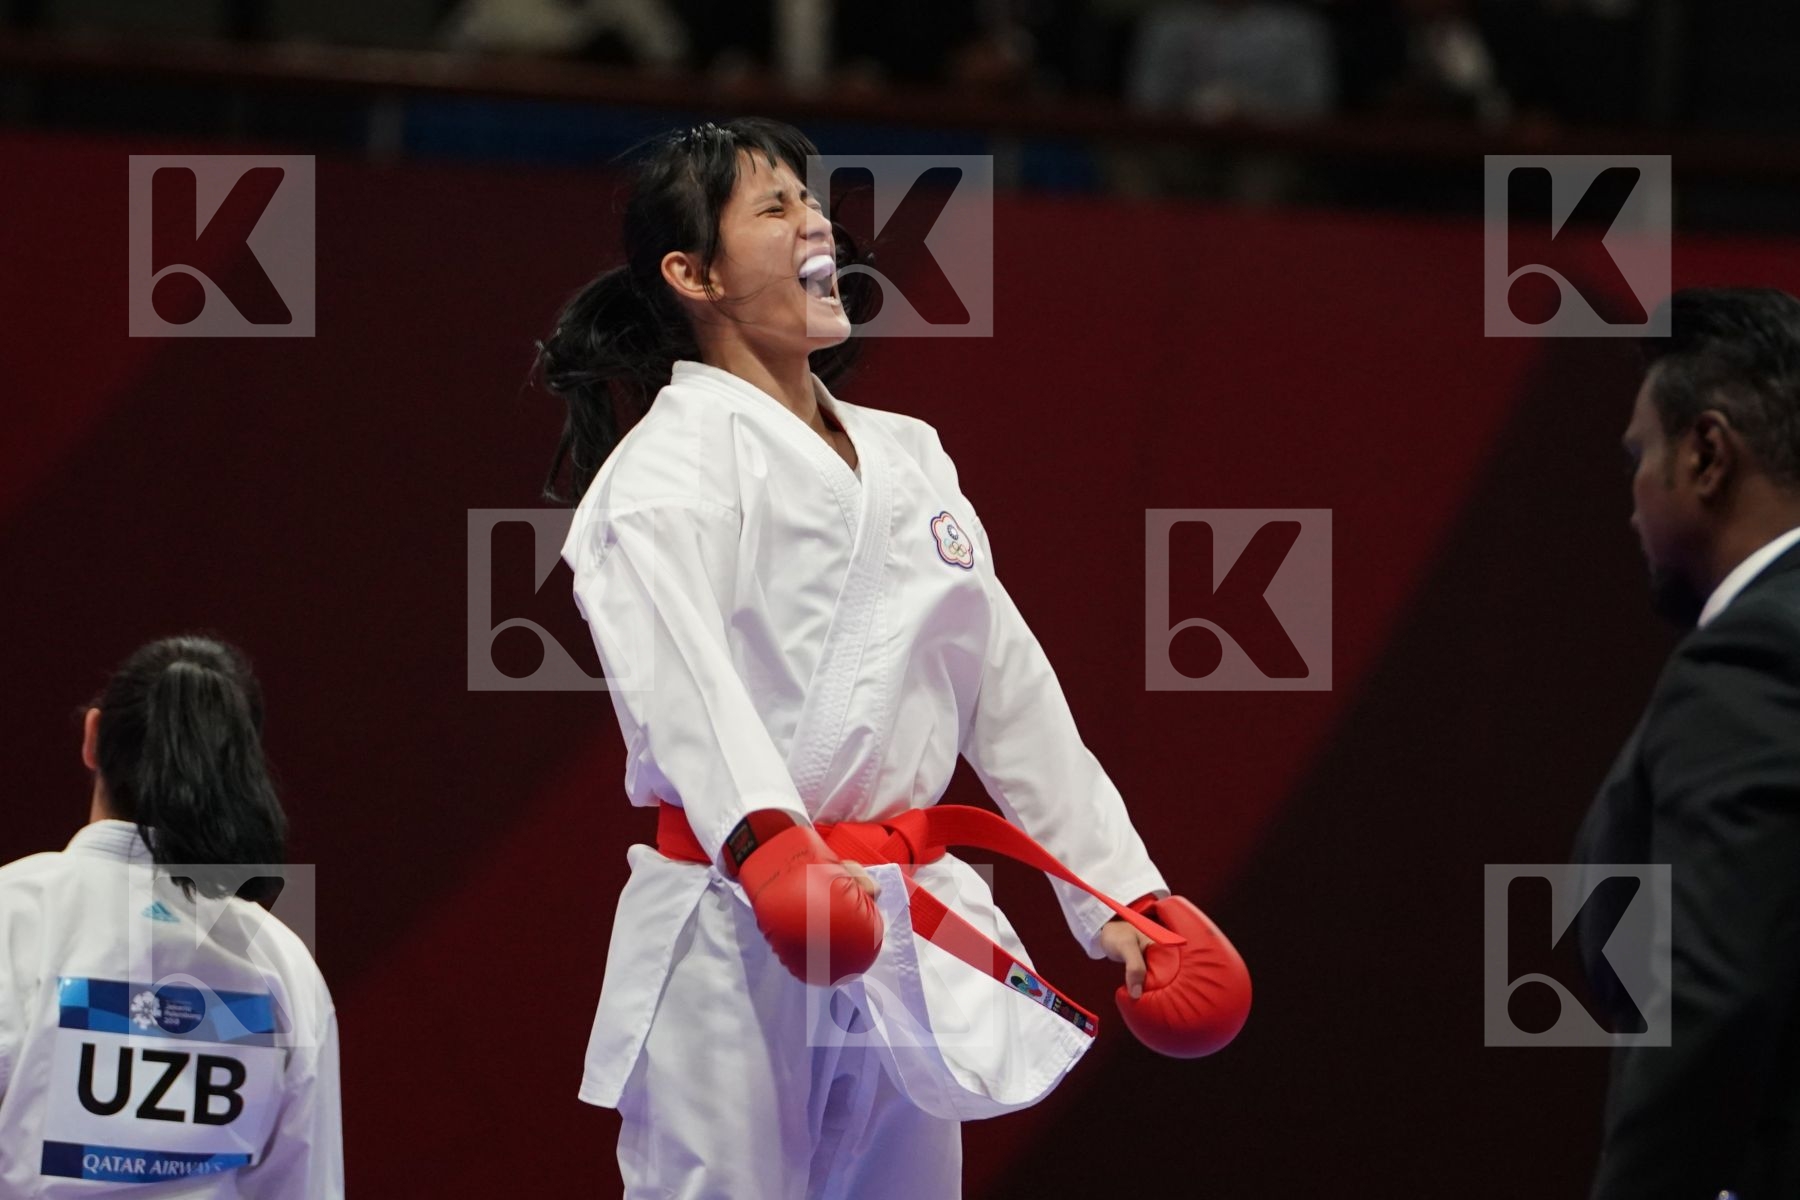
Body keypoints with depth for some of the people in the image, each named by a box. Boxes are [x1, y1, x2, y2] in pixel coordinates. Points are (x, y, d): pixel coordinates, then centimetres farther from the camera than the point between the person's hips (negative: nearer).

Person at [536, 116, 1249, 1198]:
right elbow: (674, 672, -25)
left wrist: (1120, 892, 14)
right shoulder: (667, 465, -8)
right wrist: (763, 838, -42)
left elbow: (1009, 686, 19)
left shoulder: (907, 457, 17)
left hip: (908, 931, 8)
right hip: (738, 937, -8)